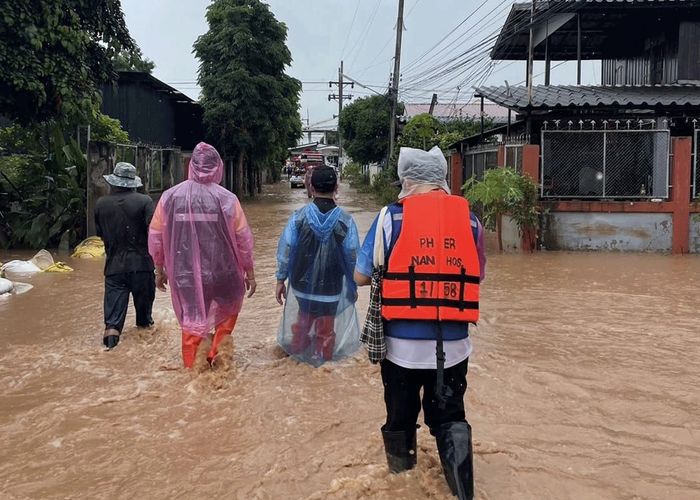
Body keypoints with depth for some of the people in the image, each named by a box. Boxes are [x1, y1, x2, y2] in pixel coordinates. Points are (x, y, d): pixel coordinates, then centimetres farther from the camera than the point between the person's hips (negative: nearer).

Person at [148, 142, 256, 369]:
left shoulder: (170, 196, -5)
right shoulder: (227, 199, -11)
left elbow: (155, 237, 2)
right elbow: (243, 239, -6)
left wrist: (160, 270, 15)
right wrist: (249, 272, 6)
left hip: (185, 275, 2)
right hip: (221, 274, -1)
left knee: (192, 324, 15)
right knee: (228, 311, 26)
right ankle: (216, 354, 24)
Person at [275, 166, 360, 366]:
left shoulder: (298, 217, -11)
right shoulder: (345, 221, -12)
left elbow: (285, 251, -6)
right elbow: (352, 257, -7)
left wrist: (281, 280, 5)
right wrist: (353, 286, 6)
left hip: (302, 284, 2)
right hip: (331, 288, -1)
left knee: (303, 317, 27)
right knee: (326, 328, 15)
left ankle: (298, 347, 42)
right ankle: (324, 356, 28)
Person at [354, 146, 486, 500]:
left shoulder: (393, 216, -6)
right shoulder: (469, 218, 2)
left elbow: (360, 276, -1)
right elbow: (477, 276, 14)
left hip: (403, 343, -1)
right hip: (453, 344, 2)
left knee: (401, 418, 18)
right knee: (449, 416, 16)